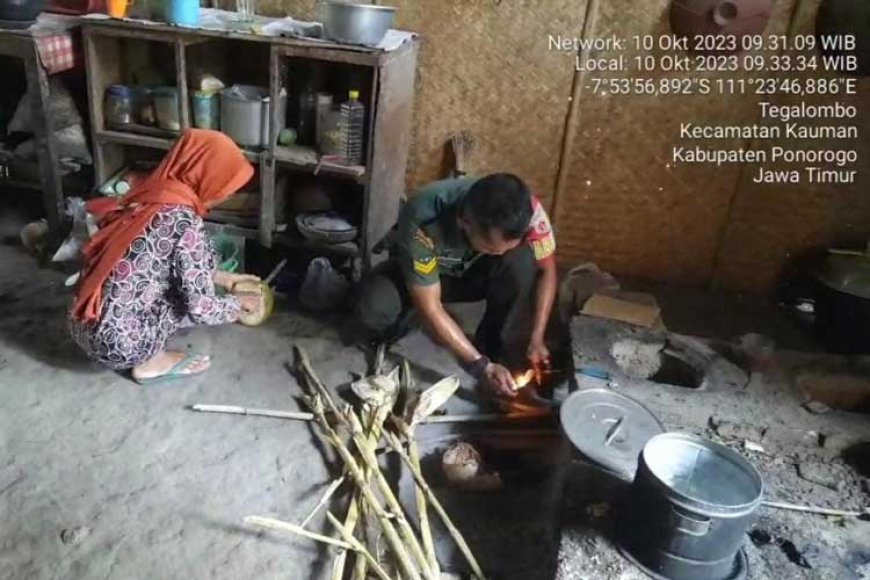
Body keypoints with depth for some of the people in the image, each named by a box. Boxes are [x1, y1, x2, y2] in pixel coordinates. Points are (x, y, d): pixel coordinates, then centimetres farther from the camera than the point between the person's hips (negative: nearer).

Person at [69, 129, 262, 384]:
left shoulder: (148, 196, 4)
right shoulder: (184, 221, -19)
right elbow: (201, 309, -15)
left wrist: (221, 277, 24)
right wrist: (240, 303, 4)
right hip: (117, 343, -8)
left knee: (191, 279, 17)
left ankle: (149, 354, 17)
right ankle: (151, 362, 10)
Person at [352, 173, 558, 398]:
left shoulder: (526, 208, -32)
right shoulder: (422, 222, -39)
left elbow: (547, 270, -16)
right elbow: (430, 307, -32)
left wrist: (536, 339, -23)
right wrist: (481, 366, -35)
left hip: (479, 272, 2)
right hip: (428, 272, -2)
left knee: (522, 261, -31)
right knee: (371, 315, -31)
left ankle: (500, 351, -11)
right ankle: (394, 328, 5)